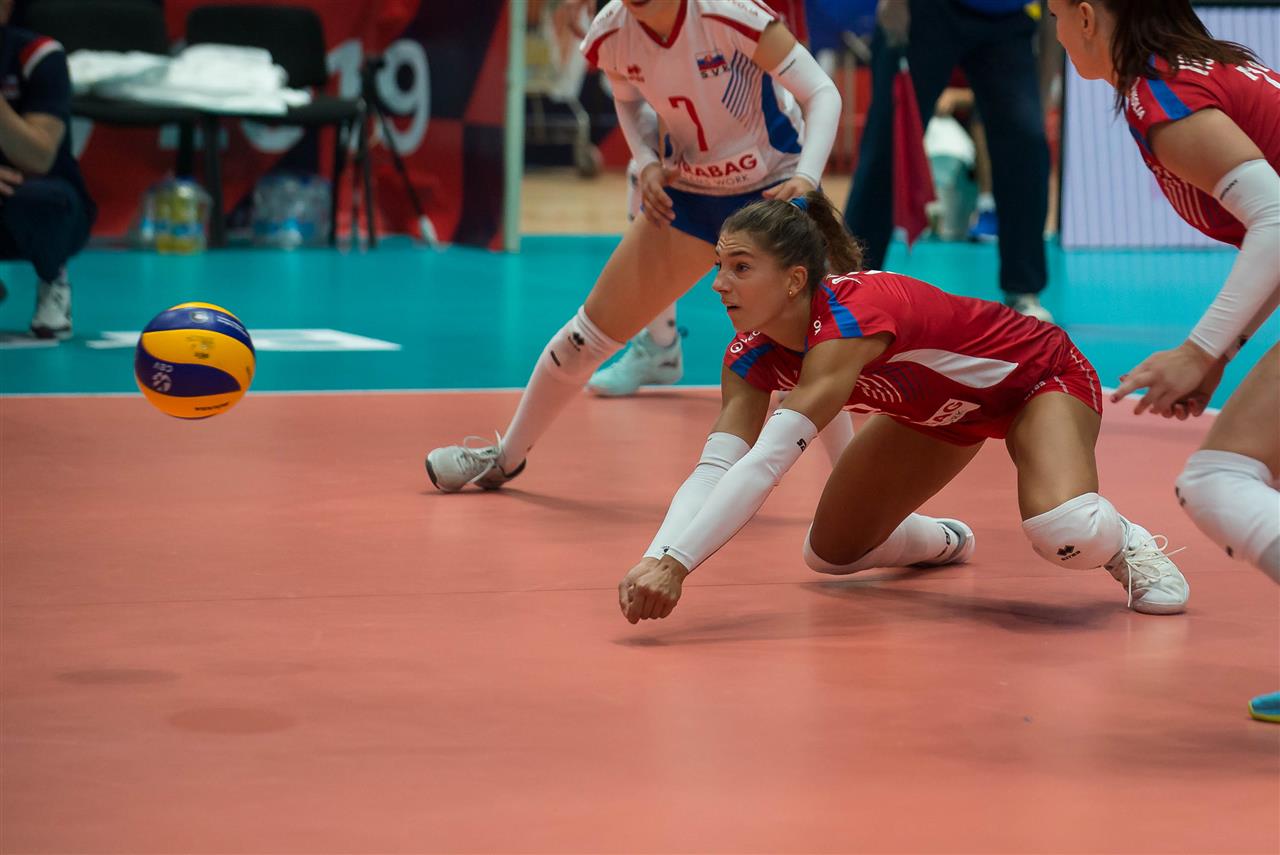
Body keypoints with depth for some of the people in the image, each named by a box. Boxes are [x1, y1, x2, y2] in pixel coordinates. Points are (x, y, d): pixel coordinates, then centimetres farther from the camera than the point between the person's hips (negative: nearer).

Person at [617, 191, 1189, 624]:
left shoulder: (851, 313, -41)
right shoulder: (752, 355, -18)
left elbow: (767, 463, -49)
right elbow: (714, 469, -26)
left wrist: (678, 562, -56)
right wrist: (654, 558, -45)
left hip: (1040, 377, -8)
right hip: (939, 407, 8)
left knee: (1062, 533, -35)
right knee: (831, 555, 10)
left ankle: (1126, 544, 1)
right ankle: (942, 540, 42)